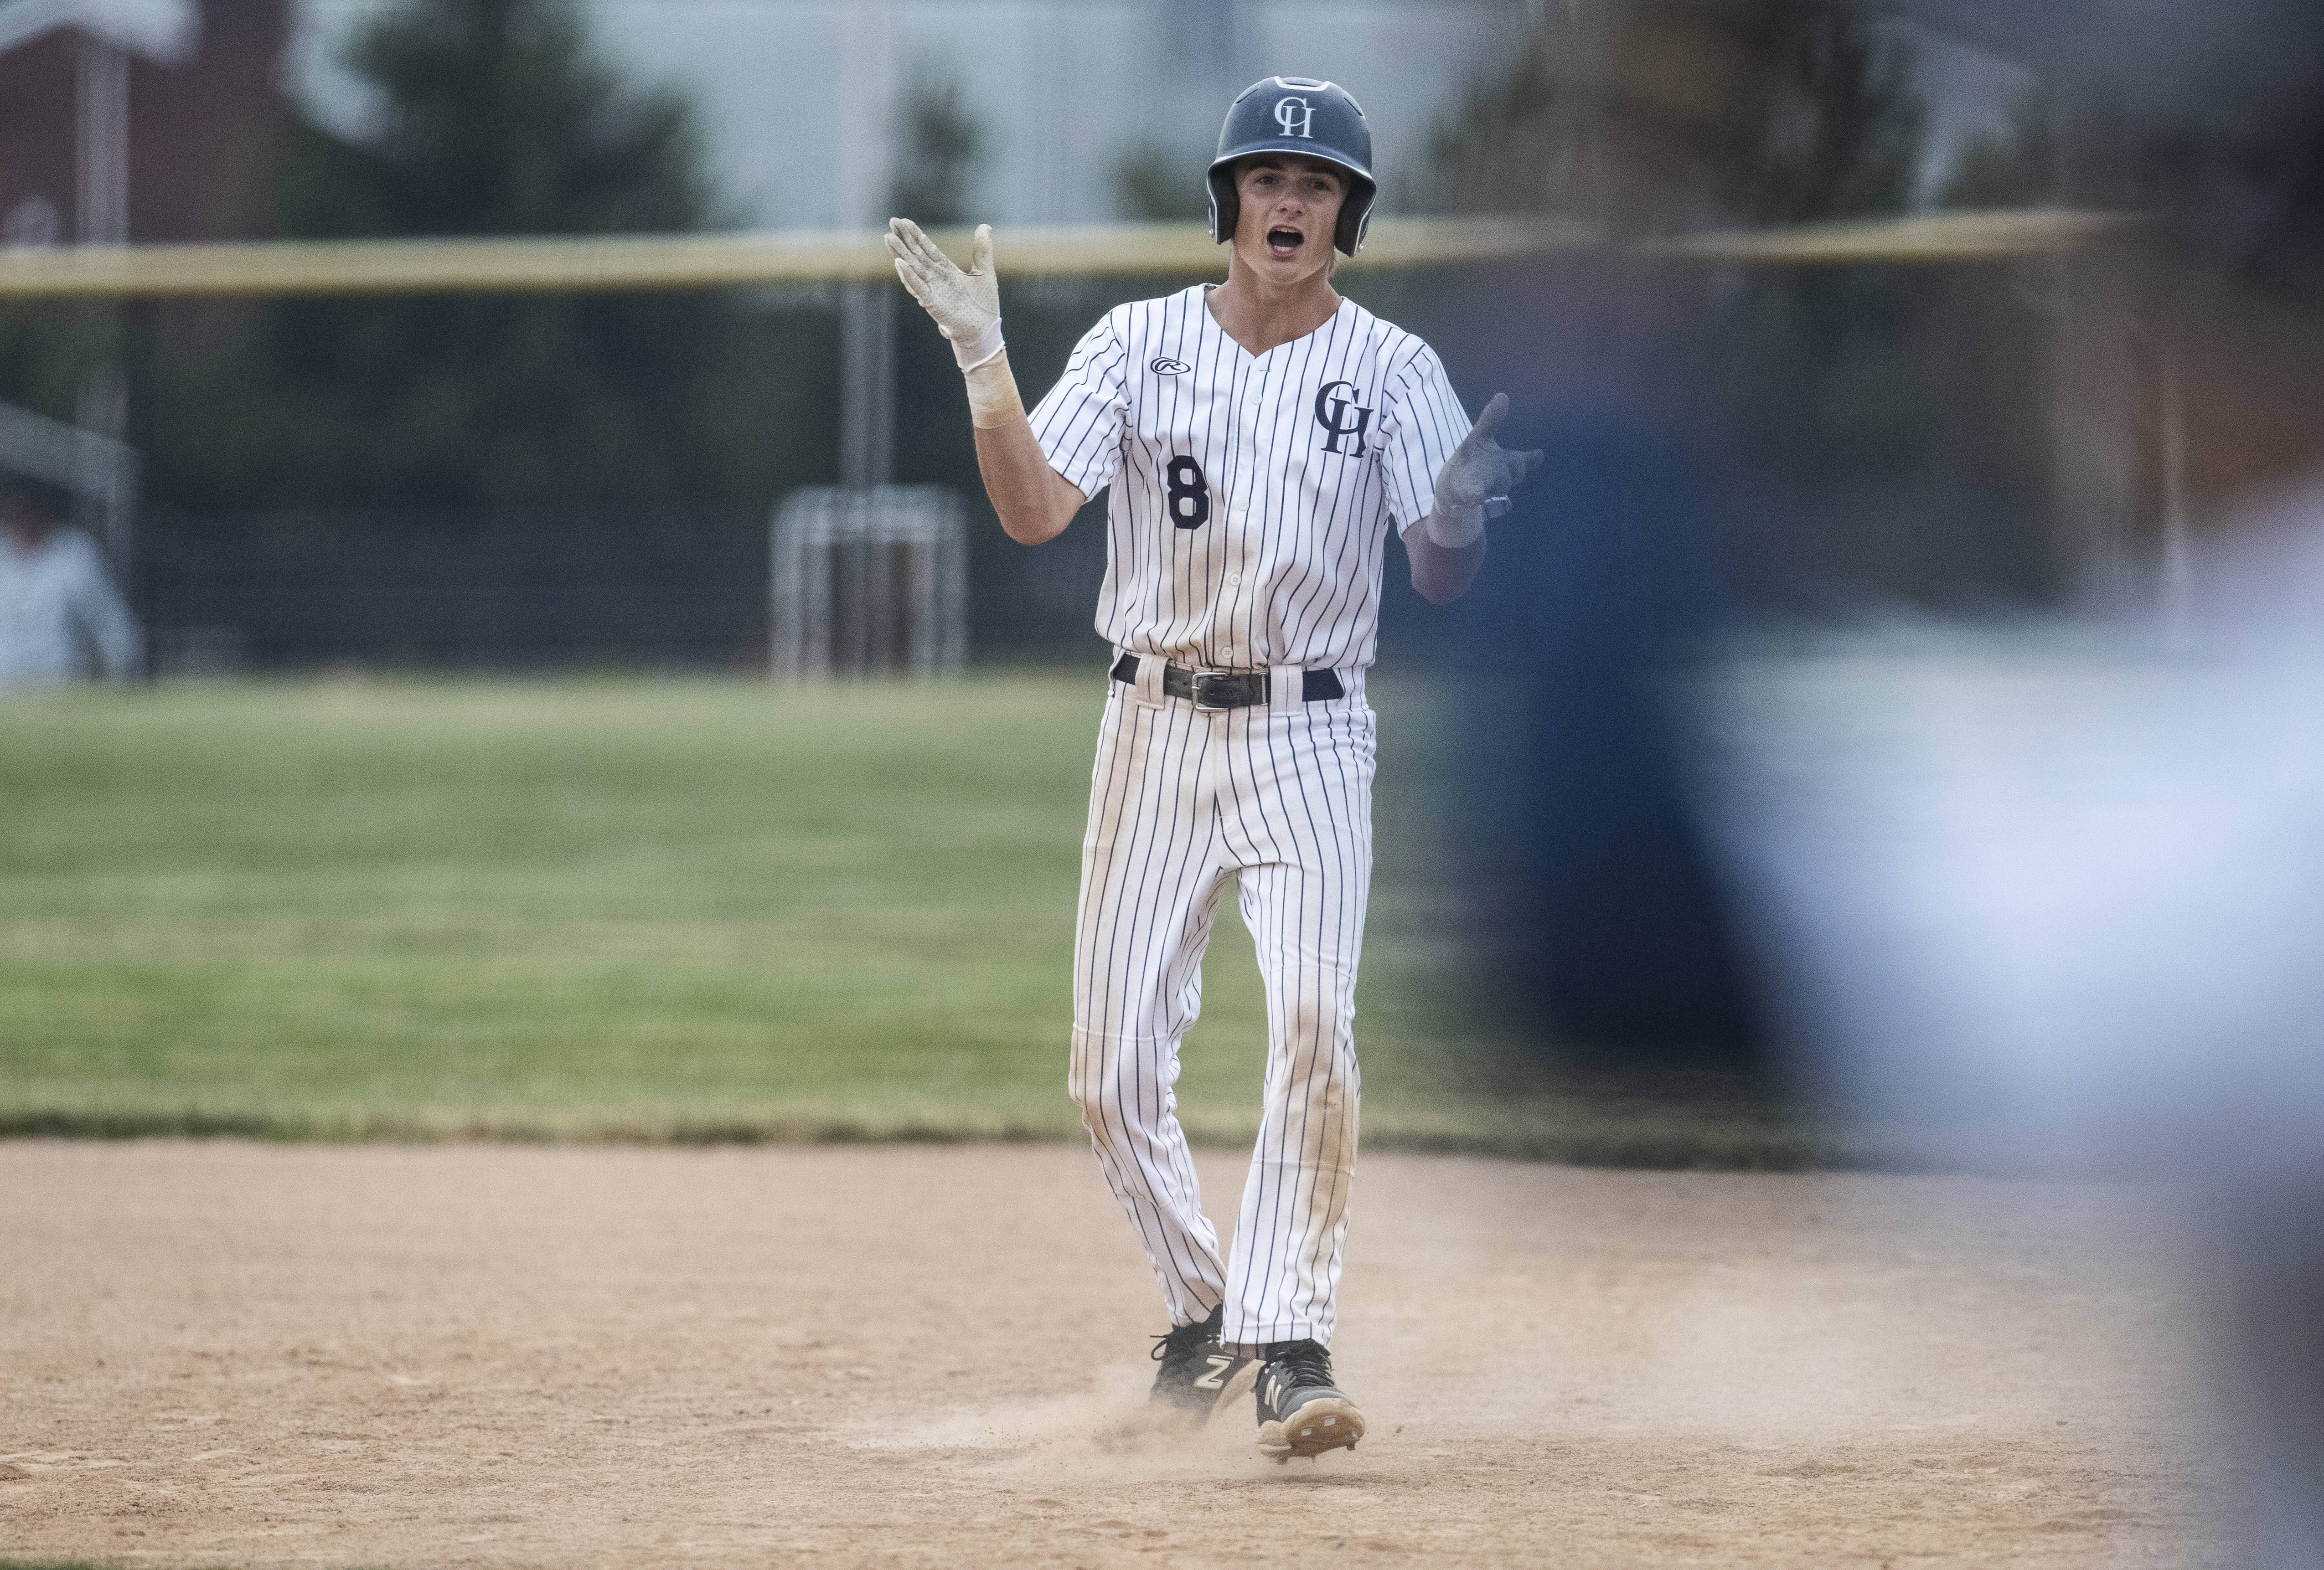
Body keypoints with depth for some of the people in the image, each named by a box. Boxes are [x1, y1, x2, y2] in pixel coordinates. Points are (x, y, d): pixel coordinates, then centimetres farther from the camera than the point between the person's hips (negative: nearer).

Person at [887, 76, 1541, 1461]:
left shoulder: (1392, 368, 0)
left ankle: (1289, 1342, -17)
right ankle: (1203, 1318, 21)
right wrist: (986, 363, -22)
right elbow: (1033, 512, -8)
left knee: (1314, 1029, -19)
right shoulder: (1140, 345, 3)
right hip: (1157, 724, 2)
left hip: (1311, 736, -2)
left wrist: (1459, 510, -30)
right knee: (1116, 1063, 1)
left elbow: (1445, 578, -7)